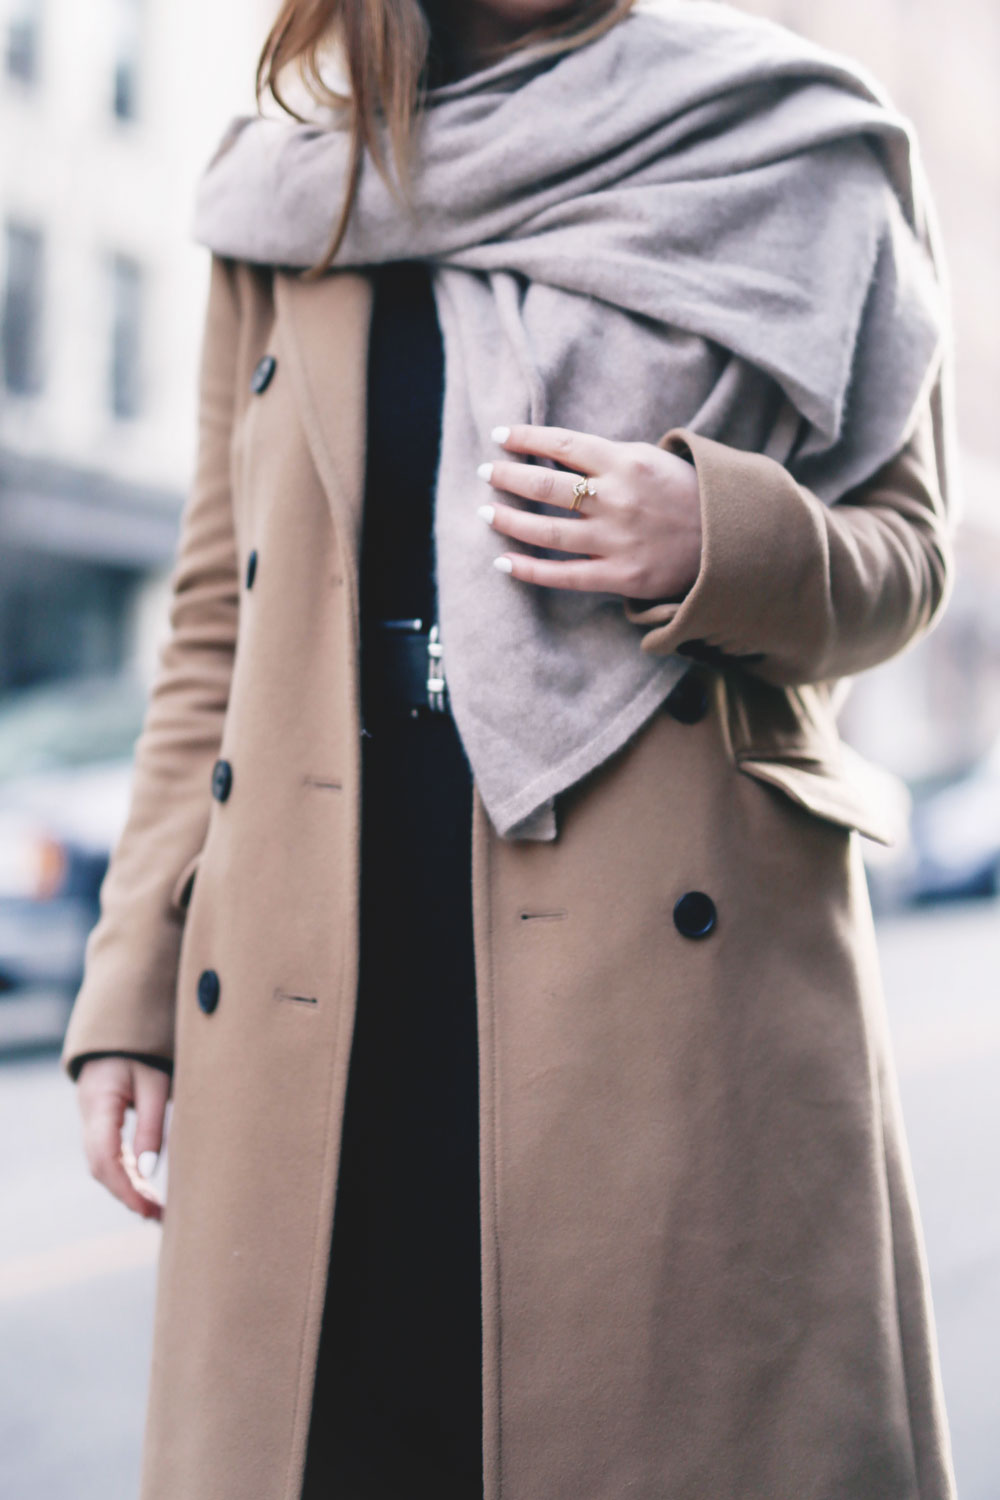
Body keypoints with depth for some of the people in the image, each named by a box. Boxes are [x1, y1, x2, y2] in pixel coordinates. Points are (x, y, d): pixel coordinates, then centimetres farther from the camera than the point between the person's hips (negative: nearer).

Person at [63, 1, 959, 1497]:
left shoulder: (786, 149, 8)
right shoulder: (285, 207, 14)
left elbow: (902, 546, 10)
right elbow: (219, 623, 14)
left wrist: (727, 544, -14)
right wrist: (134, 981, 7)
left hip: (666, 980, -2)